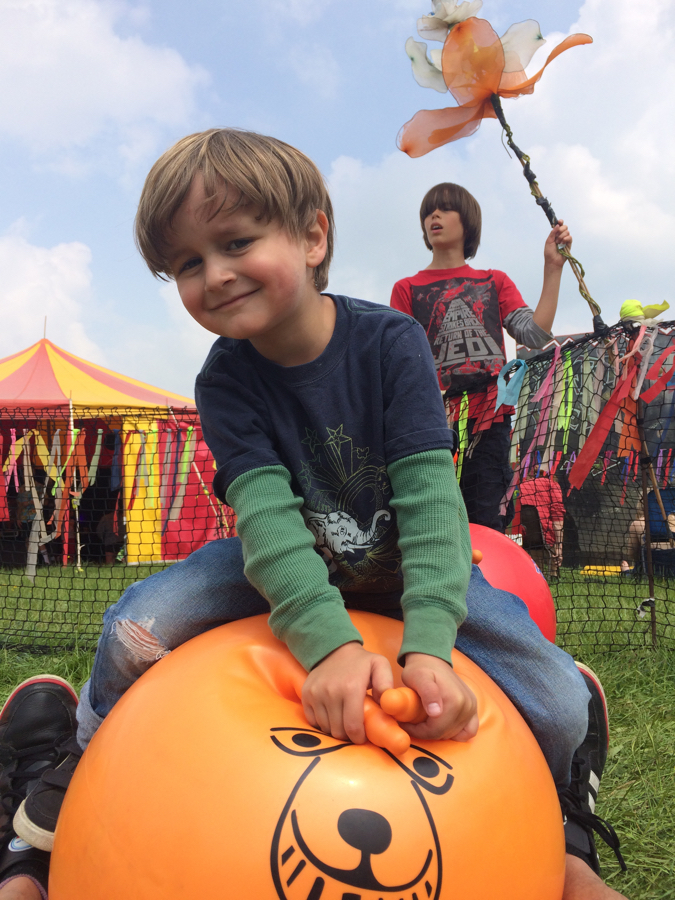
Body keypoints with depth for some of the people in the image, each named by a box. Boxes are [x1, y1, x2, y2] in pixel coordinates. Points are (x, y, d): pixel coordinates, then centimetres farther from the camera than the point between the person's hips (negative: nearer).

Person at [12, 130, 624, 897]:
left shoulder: (392, 342, -21)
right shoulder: (226, 381, -16)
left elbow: (429, 494, -29)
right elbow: (264, 512, -30)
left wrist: (429, 641, -43)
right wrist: (327, 640, -47)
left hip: (404, 563, -1)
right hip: (286, 569, 1)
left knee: (561, 704, -17)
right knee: (136, 626, -21)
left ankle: (564, 832, 21)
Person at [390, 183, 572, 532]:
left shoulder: (495, 282, 21)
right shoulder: (407, 289, 16)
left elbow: (535, 335, 6)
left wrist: (553, 268, 3)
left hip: (490, 416, 1)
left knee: (485, 525, -7)